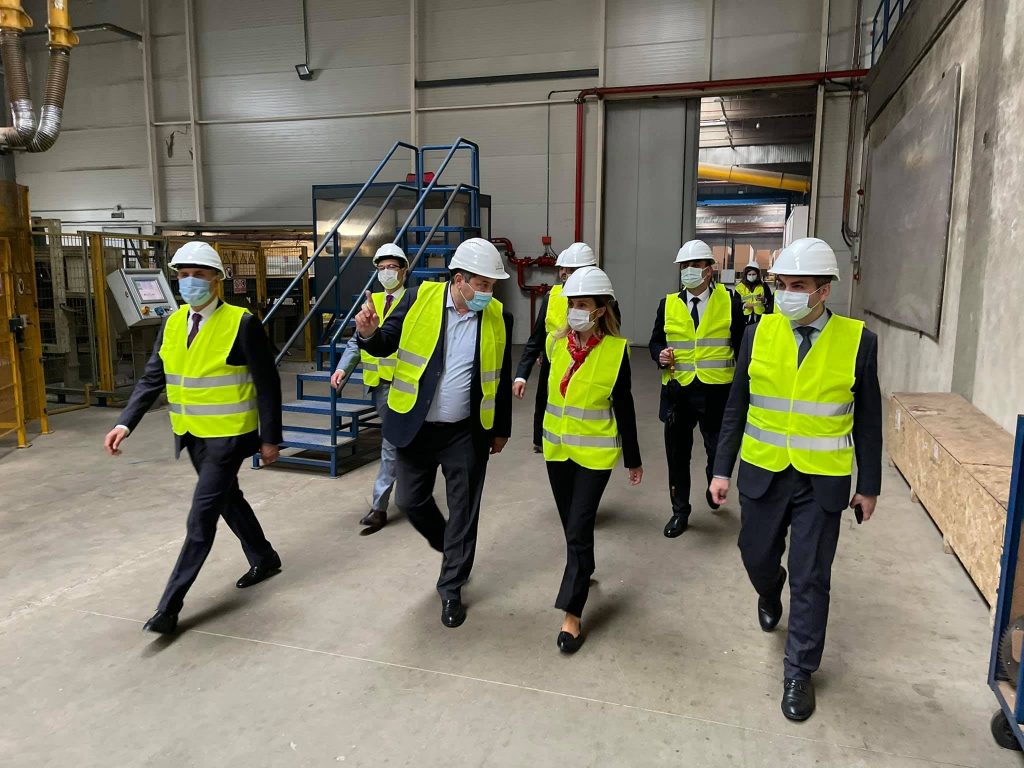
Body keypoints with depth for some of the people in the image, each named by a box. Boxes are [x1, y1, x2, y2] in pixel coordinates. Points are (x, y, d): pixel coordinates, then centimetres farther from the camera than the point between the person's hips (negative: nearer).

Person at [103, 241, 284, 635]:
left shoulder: (242, 323, -15)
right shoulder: (173, 323, 4)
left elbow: (267, 385, -12)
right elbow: (152, 379, 5)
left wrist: (271, 437, -11)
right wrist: (125, 424, -7)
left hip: (227, 436, -7)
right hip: (192, 436, 7)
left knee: (201, 517, -5)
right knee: (228, 499, 21)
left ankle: (170, 604, 4)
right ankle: (264, 558, 41)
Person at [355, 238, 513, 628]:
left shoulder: (498, 317, -3)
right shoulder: (420, 298, -7)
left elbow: (501, 379, 5)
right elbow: (386, 344, -1)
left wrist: (501, 429, 11)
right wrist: (369, 333, -25)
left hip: (467, 433, 0)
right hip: (417, 427, 0)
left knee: (463, 511, 6)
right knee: (411, 500, 12)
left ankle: (451, 588, 24)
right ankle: (450, 546, 42)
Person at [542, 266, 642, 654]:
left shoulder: (616, 349, -13)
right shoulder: (556, 342, -2)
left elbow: (624, 406, -6)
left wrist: (633, 458, -1)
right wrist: (540, 434, 15)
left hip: (595, 452, -4)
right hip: (557, 447, 4)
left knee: (579, 528, -6)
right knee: (570, 524, 18)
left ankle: (572, 613, 2)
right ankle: (583, 571, 46)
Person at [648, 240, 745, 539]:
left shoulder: (729, 301, -1)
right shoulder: (668, 304, 4)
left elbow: (742, 343, 2)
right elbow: (655, 341, 11)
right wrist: (661, 355, -11)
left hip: (716, 392, -2)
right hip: (677, 390, 2)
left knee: (719, 451, 8)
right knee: (677, 455, 10)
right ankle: (680, 511, 27)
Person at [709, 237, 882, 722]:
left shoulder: (858, 341, -8)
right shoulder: (758, 334, -3)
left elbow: (867, 420, 0)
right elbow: (736, 407, 2)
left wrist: (869, 486, 4)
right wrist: (722, 469, 1)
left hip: (822, 481, -2)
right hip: (762, 473, 2)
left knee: (810, 578, 5)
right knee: (758, 556, 15)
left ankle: (799, 673, 24)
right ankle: (770, 594, 52)